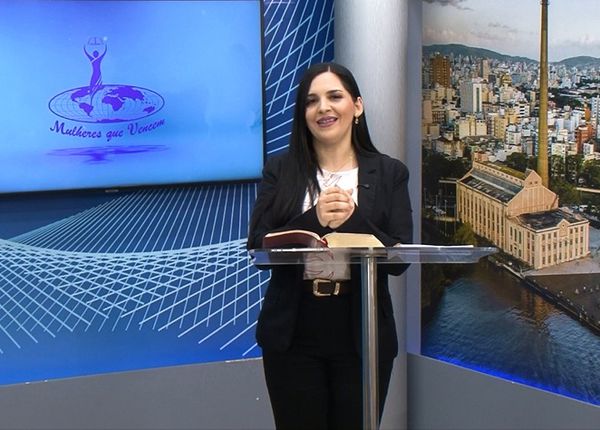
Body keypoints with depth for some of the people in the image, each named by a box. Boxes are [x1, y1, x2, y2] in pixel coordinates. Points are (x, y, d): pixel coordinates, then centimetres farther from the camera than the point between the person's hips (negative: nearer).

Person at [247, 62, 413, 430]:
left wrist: (353, 219, -20)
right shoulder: (280, 170, 4)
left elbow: (400, 259, -4)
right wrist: (313, 220, -19)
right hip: (293, 334, 0)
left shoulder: (390, 173, 3)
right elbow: (257, 248, -4)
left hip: (362, 334, 0)